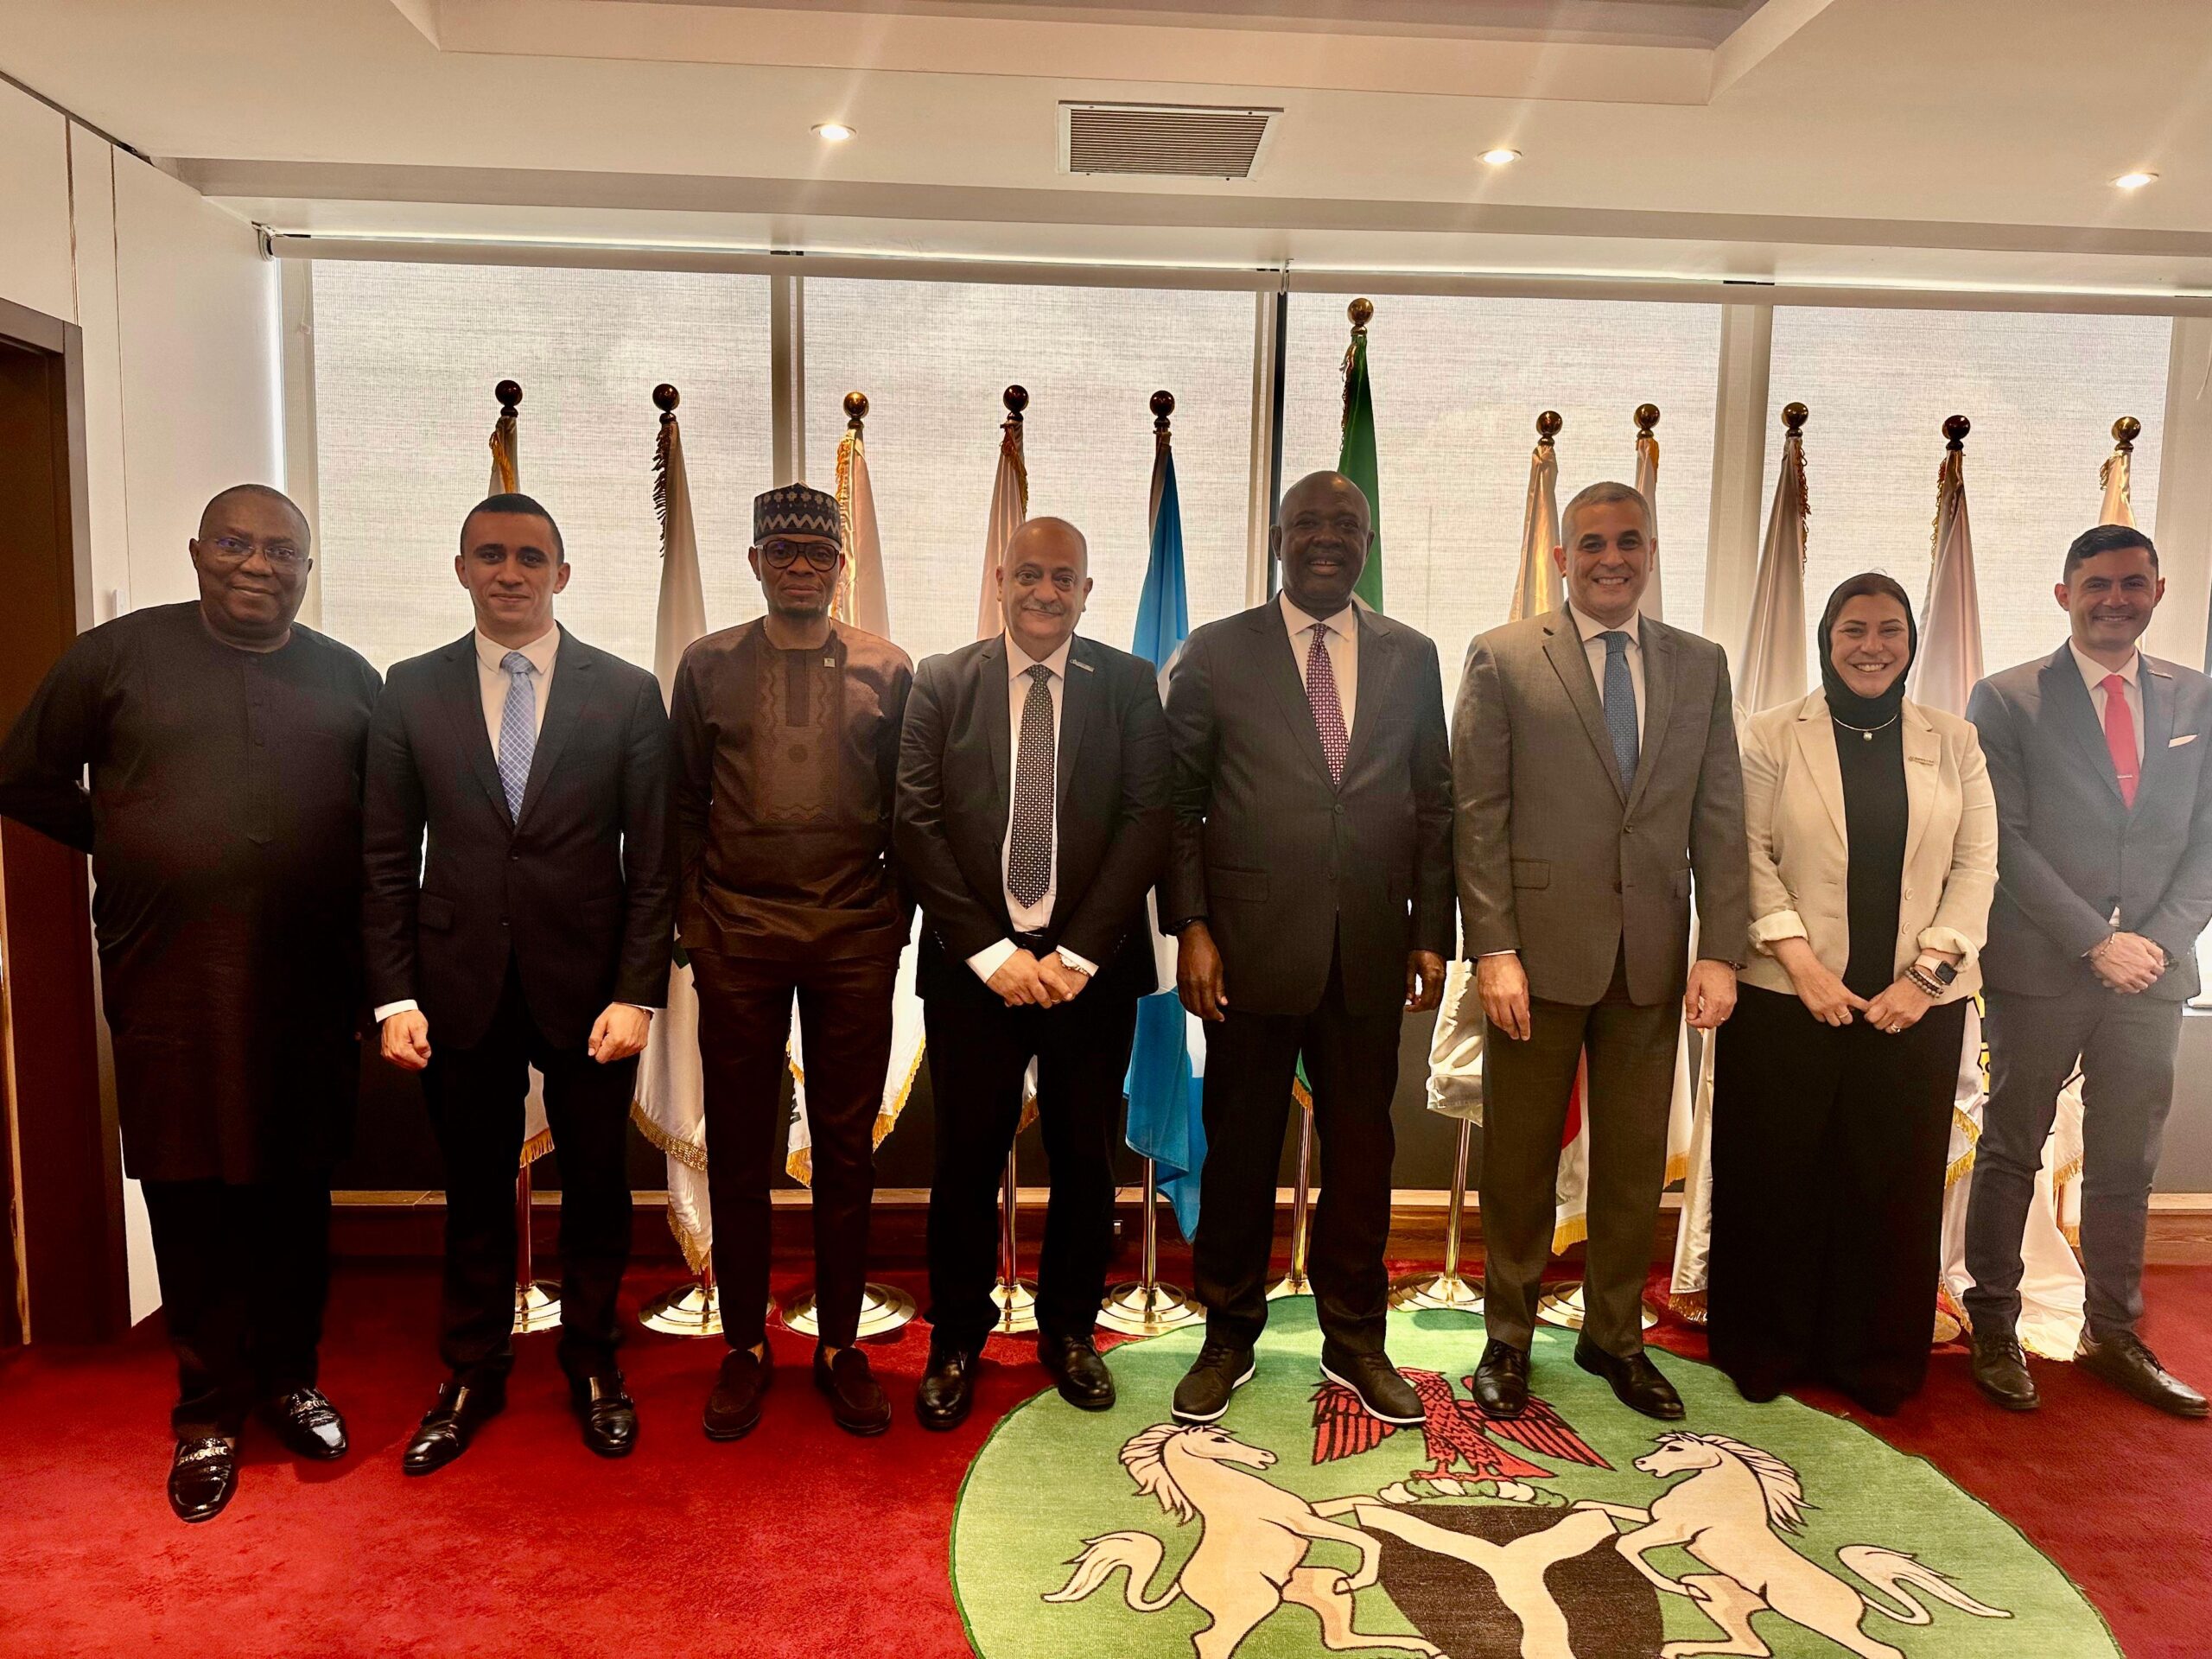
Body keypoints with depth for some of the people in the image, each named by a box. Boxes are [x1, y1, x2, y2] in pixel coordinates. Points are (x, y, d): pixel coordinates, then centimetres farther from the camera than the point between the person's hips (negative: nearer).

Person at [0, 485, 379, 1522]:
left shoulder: (348, 678, 8)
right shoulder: (117, 656, 2)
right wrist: (136, 849, 3)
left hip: (311, 989, 2)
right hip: (171, 988, -1)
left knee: (296, 1195, 11)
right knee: (192, 1202, 5)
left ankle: (290, 1378, 29)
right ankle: (209, 1412, 21)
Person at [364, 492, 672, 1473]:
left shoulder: (627, 693, -1)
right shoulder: (412, 690, 4)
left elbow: (652, 861, -3)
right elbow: (388, 859, 4)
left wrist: (637, 993, -9)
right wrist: (394, 996, -2)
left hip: (588, 986, -1)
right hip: (461, 985, 1)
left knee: (596, 1186, 11)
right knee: (475, 1190, 13)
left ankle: (591, 1362, 31)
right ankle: (472, 1373, 32)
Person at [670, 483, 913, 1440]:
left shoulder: (887, 670, 6)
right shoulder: (707, 667, 7)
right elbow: (683, 805, 8)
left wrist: (897, 916, 1)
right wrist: (691, 918, 2)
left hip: (856, 939, 0)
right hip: (737, 938, 0)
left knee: (847, 1149, 7)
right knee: (739, 1151, 6)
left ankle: (840, 1344, 21)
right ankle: (745, 1346, 21)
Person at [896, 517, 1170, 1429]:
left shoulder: (1129, 685, 3)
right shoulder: (942, 683, 3)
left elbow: (1147, 822, -4)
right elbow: (917, 824, -3)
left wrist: (1076, 953, -11)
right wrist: (992, 952, -10)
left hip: (1092, 966, 1)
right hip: (972, 966, 0)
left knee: (1085, 1156, 11)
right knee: (966, 1158, 7)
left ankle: (1069, 1330, 31)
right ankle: (956, 1339, 26)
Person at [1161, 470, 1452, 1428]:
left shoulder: (1411, 657, 9)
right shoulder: (1217, 653, 2)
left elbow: (1434, 805, 10)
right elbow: (1180, 802, 1)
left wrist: (1431, 934, 5)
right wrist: (1190, 927, -7)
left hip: (1371, 953, 2)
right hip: (1251, 950, -2)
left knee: (1361, 1148, 11)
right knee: (1240, 1149, 9)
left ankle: (1354, 1339, 29)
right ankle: (1229, 1337, 26)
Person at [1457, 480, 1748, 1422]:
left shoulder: (1700, 665, 10)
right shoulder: (1503, 658, -1)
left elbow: (1720, 818, 7)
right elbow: (1478, 816, -5)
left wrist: (1721, 951, -1)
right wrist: (1494, 950, -12)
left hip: (1653, 958, 3)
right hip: (1541, 950, -3)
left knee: (1635, 1161, 12)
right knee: (1520, 1158, 9)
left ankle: (1615, 1336, 31)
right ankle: (1508, 1338, 26)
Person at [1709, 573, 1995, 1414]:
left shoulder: (1953, 743, 8)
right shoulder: (1773, 736, 2)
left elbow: (1976, 865, 4)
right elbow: (1751, 856, -4)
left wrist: (1929, 971, -8)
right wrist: (1800, 959, -14)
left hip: (1915, 1005, 2)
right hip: (1789, 998, -1)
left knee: (1894, 1181, 8)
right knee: (1775, 1177, 6)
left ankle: (1877, 1359, 24)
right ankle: (1765, 1348, 22)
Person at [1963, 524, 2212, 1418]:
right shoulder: (2007, 700, -3)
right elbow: (2004, 841, -8)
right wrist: (2096, 941, -13)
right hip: (2038, 971, -3)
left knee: (2127, 1165, 12)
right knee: (2011, 1154, 6)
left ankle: (2113, 1335, 26)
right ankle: (1994, 1329, 18)